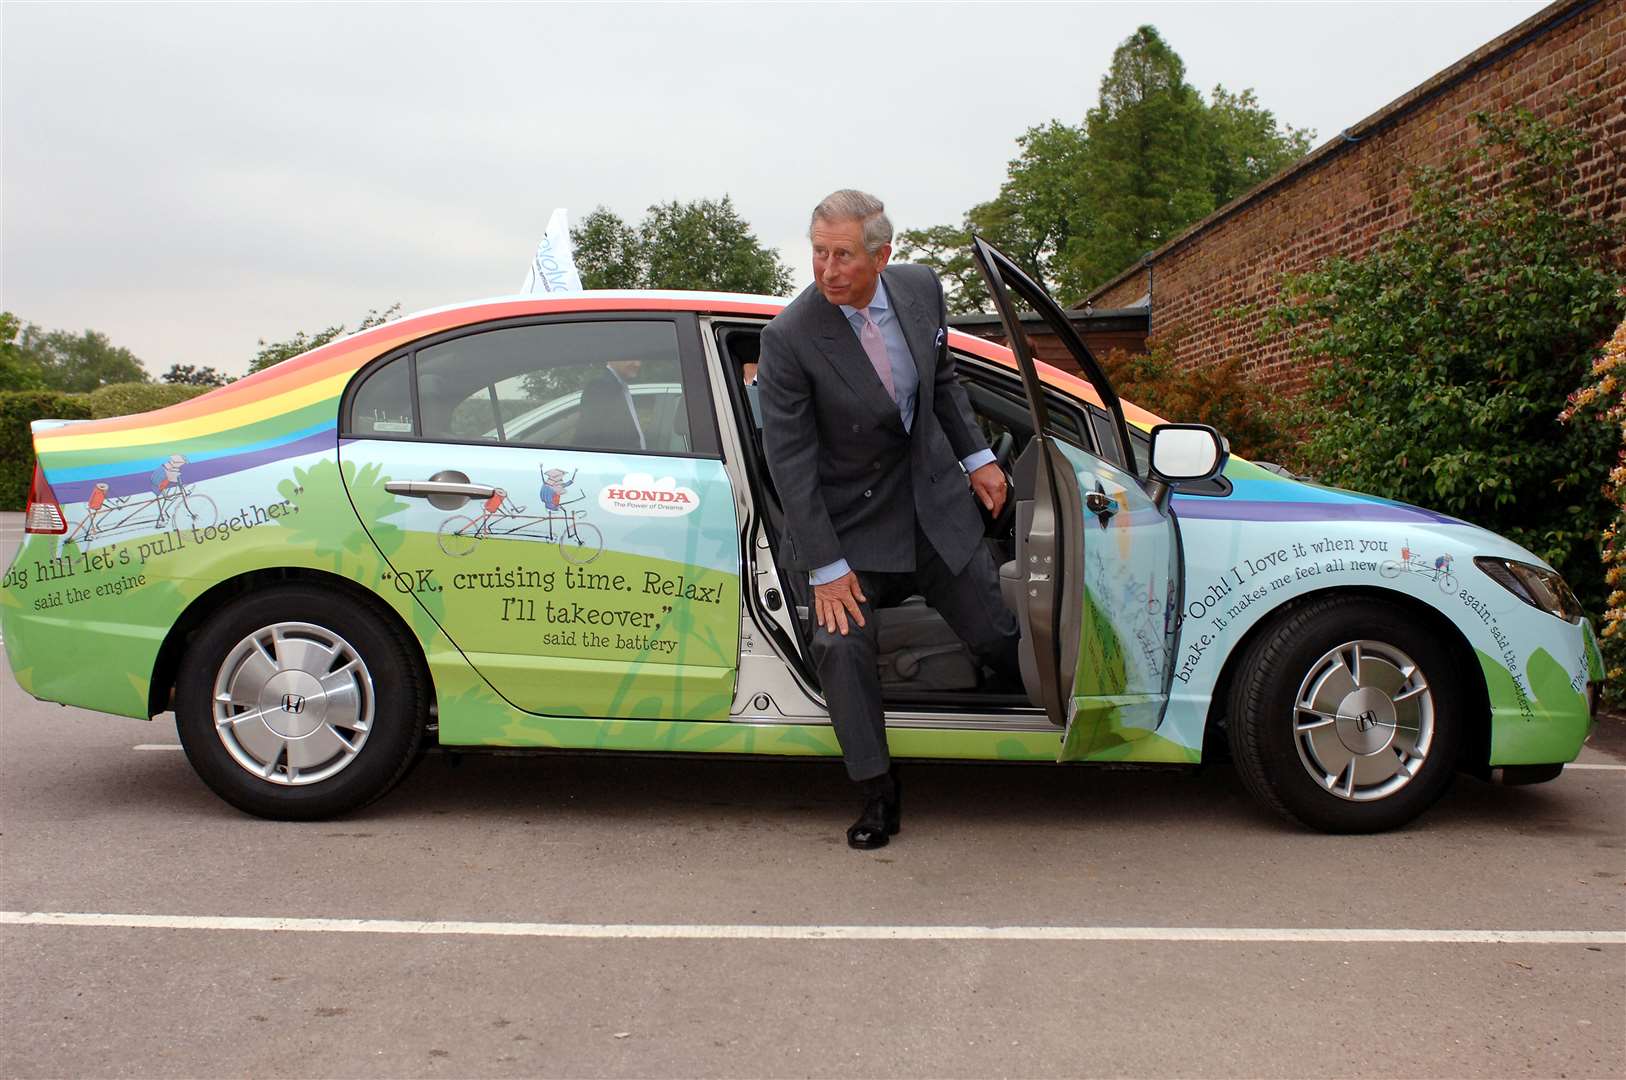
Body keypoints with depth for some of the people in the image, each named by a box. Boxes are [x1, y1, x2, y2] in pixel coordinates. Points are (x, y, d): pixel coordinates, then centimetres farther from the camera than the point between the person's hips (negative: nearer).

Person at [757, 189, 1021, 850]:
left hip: (934, 501, 4)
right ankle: (878, 796, 3)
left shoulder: (921, 288, -9)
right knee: (841, 645, -15)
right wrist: (825, 567, -21)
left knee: (994, 633, 11)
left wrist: (977, 458, 8)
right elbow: (788, 458, -20)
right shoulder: (789, 337, -23)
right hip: (850, 519, -3)